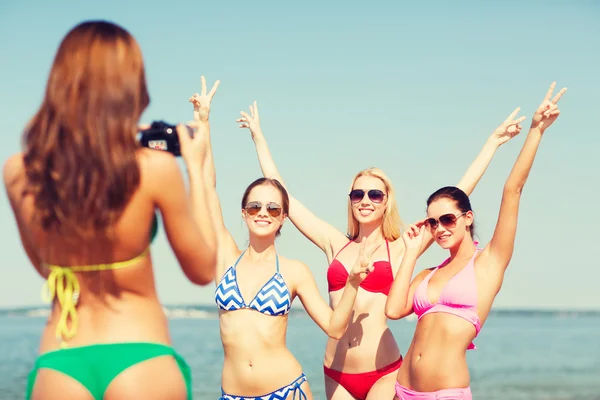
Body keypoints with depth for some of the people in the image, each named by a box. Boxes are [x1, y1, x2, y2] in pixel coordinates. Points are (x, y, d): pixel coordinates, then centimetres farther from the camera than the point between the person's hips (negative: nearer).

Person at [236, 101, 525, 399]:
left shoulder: (400, 248, 2)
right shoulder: (335, 244, 10)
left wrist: (493, 142, 5)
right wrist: (258, 137, 19)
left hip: (383, 374, -3)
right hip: (336, 374, 3)